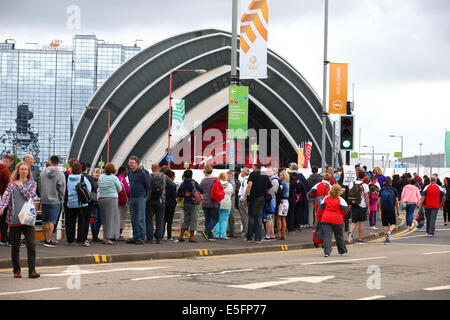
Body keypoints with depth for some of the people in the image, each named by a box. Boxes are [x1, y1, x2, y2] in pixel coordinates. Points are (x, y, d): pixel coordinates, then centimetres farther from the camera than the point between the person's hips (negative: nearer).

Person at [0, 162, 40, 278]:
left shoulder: (32, 184, 10)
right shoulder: (12, 184, 8)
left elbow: (30, 196, -6)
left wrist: (20, 185, -4)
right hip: (14, 219, 0)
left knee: (31, 245, -9)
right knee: (15, 247, 6)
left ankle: (32, 270, -7)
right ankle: (16, 271, 16)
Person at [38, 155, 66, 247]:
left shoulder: (43, 172, 3)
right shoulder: (60, 174, -10)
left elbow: (39, 186, 10)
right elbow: (62, 189, -8)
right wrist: (60, 199, 7)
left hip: (44, 200, 4)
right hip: (55, 201, -4)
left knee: (45, 221, 13)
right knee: (51, 221, -3)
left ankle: (46, 239, 21)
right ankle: (49, 240, -6)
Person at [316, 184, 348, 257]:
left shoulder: (326, 198, 6)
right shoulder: (340, 200, -6)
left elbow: (320, 209, 8)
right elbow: (345, 210, -6)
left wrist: (318, 219, 18)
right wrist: (341, 215, 16)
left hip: (326, 220, 2)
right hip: (337, 220, -2)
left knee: (327, 236, -2)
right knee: (339, 236, 15)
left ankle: (326, 251, -16)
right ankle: (342, 251, 29)